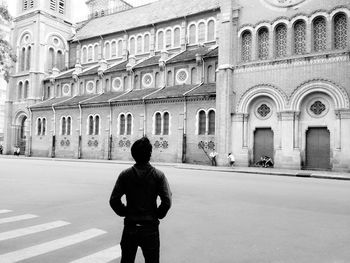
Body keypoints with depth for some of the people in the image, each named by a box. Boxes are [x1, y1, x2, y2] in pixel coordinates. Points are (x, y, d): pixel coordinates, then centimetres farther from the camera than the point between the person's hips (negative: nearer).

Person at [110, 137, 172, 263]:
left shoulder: (125, 174, -6)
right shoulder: (158, 175, -10)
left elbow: (114, 200, -8)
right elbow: (167, 201, -15)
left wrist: (125, 212, 6)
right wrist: (158, 215, 1)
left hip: (130, 227, 2)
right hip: (150, 228, -1)